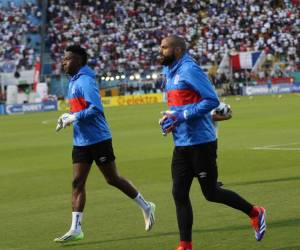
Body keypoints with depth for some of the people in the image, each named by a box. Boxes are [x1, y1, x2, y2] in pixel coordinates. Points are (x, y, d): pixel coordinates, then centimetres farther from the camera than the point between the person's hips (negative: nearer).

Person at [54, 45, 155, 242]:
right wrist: (68, 116, 5)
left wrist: (73, 118, -20)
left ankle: (146, 207, 20)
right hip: (81, 142, 9)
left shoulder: (85, 81, -17)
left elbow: (96, 108, -25)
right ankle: (76, 229, 0)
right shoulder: (74, 81, 13)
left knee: (112, 179, 2)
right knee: (77, 182, 1)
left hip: (98, 139, -9)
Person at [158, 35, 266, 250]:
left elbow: (212, 100, -20)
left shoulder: (189, 70, -15)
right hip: (182, 144, 8)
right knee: (179, 194, 3)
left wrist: (182, 116, -21)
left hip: (200, 143, -8)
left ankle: (255, 213, 21)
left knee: (211, 192, 1)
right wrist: (169, 118, 7)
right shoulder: (170, 73, 13)